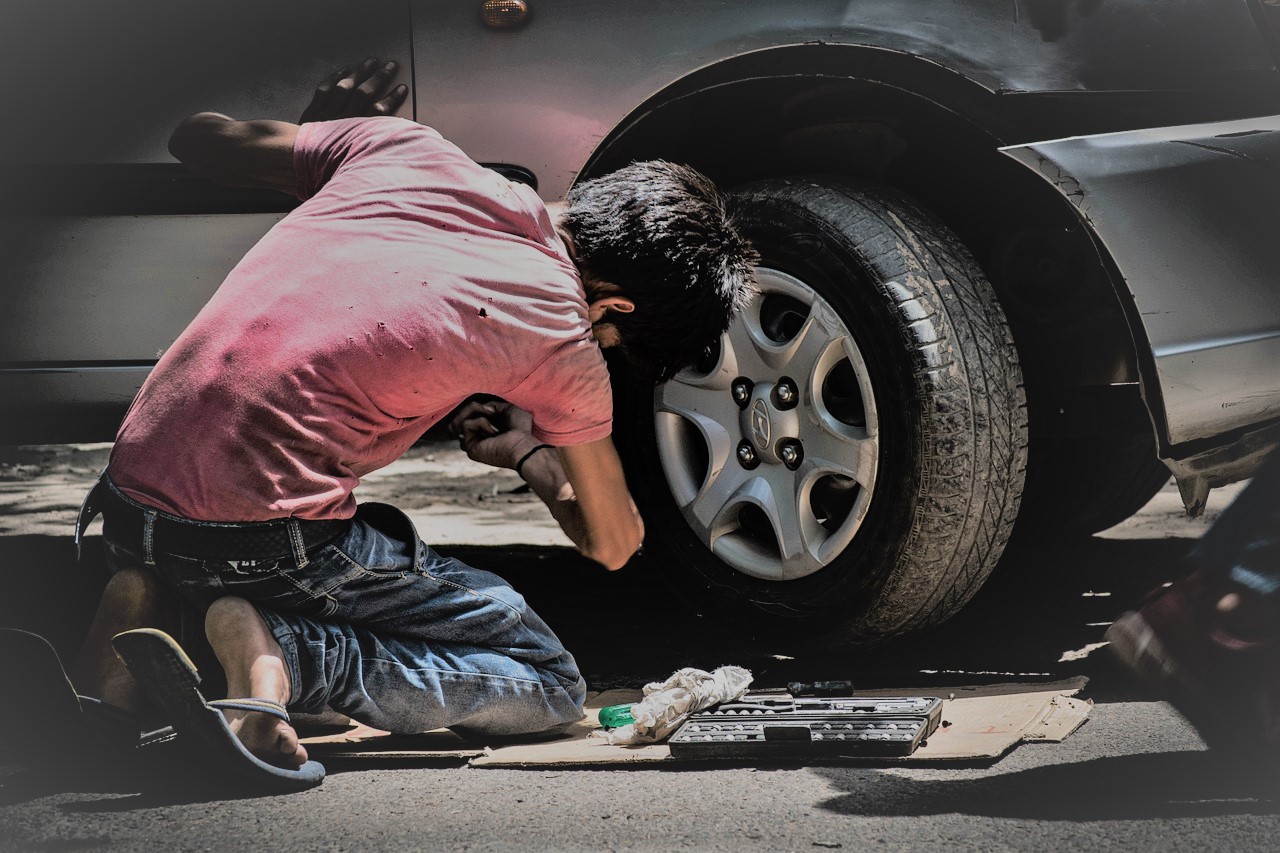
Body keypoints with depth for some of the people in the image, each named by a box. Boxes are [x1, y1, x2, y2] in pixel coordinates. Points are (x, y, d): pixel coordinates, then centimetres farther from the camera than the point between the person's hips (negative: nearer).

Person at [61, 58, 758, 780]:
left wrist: (319, 134, 41)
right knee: (550, 684, 7)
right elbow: (614, 543, 12)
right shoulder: (559, 338, -3)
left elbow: (201, 138, 22)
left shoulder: (407, 147, 7)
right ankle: (278, 651, -13)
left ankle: (148, 605, 9)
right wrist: (527, 452, 32)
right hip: (258, 538, -7)